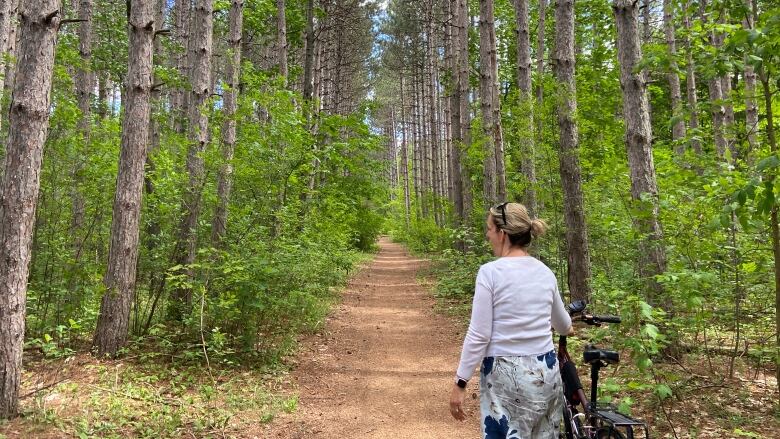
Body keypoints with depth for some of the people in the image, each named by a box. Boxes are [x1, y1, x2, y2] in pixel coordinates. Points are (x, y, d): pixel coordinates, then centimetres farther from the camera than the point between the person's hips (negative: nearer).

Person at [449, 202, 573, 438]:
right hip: (546, 371, 6)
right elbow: (562, 324, 21)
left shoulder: (490, 272, -13)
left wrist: (460, 383, -6)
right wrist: (568, 329, 45)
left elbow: (478, 335, -15)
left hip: (505, 375, -5)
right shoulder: (545, 272, 4)